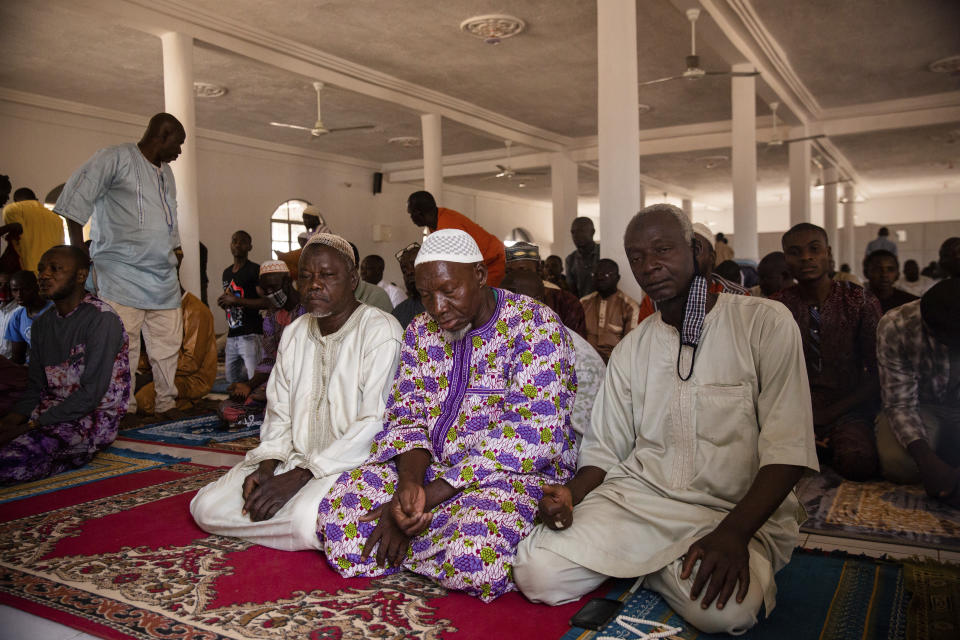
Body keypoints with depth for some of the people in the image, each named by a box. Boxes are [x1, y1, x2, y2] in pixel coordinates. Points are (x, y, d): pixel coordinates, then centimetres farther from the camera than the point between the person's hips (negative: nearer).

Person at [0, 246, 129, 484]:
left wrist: (31, 426, -18)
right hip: (51, 411, 7)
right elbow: (36, 387, 13)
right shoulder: (42, 323, 13)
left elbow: (91, 395, -17)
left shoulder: (102, 319, -12)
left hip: (94, 418, -7)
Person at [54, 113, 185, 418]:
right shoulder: (115, 158, -3)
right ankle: (124, 411, 1)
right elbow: (74, 204, -8)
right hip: (122, 276, -7)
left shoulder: (166, 172, 21)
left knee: (168, 345, 4)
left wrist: (175, 269, 21)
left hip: (164, 277, 7)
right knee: (123, 347, -8)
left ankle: (167, 404, 14)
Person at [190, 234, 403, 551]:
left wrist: (300, 476, -21)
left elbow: (376, 424, -19)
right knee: (205, 506, -9)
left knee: (308, 519, -36)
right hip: (295, 461, 7)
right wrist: (266, 467, -7)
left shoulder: (381, 331, -11)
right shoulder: (294, 333, 14)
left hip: (354, 464, -7)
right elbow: (279, 414, 14)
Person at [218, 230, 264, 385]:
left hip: (250, 334, -8)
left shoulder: (255, 270, -6)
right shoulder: (227, 272, 18)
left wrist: (236, 300, -17)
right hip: (232, 336, 8)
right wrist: (222, 302, 7)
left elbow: (266, 302, -15)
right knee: (232, 379, 17)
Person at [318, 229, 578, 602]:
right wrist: (409, 484, -19)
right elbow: (406, 416, 5)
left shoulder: (535, 326, -12)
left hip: (511, 472, -5)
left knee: (476, 551, -36)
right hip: (430, 466, 5)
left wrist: (431, 497, -22)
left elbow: (529, 435, -19)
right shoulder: (421, 331, 9)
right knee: (339, 509, -17)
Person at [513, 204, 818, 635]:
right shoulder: (630, 350, 11)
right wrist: (570, 494, -11)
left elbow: (787, 448, -10)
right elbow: (605, 452, 11)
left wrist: (733, 532, -23)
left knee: (723, 609, -34)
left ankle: (648, 565, -2)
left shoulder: (765, 322, -3)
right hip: (639, 496, 3)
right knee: (536, 572, -19)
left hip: (739, 511, -2)